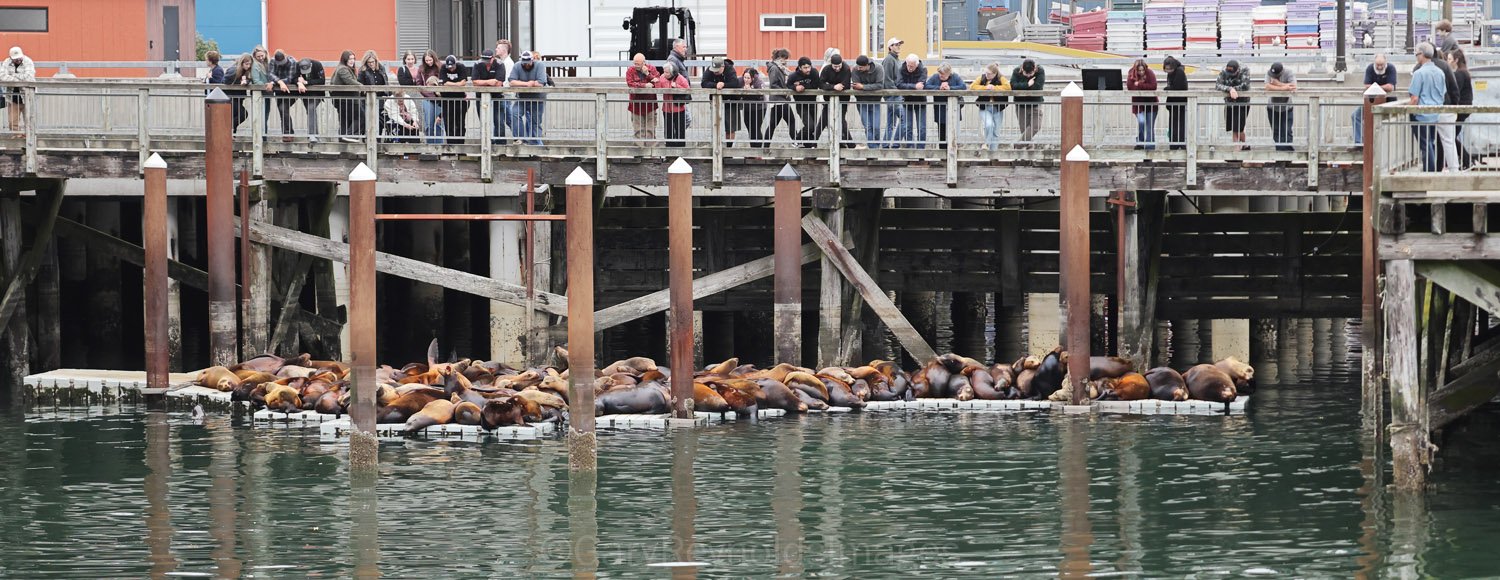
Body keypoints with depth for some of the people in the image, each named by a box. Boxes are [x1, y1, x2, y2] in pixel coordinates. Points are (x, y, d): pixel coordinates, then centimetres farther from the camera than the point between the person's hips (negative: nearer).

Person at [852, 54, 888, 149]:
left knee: (876, 127, -7)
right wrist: (872, 87, -26)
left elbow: (880, 85, -21)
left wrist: (863, 87, -22)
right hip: (862, 103, 1)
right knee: (868, 127, -6)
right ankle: (873, 148, 1)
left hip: (875, 102, -1)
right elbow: (856, 87, -15)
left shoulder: (878, 69, -14)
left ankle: (876, 146, 12)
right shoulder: (855, 70, -12)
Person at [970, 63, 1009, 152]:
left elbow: (1007, 87, -18)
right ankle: (986, 143, -5)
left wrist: (994, 88, -20)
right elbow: (972, 87, -7)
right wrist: (985, 87, -17)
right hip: (984, 108, -1)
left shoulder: (1001, 79, -2)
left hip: (997, 109, 1)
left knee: (996, 133, 5)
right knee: (989, 124, -26)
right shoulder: (982, 78, 2)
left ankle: (993, 150, 16)